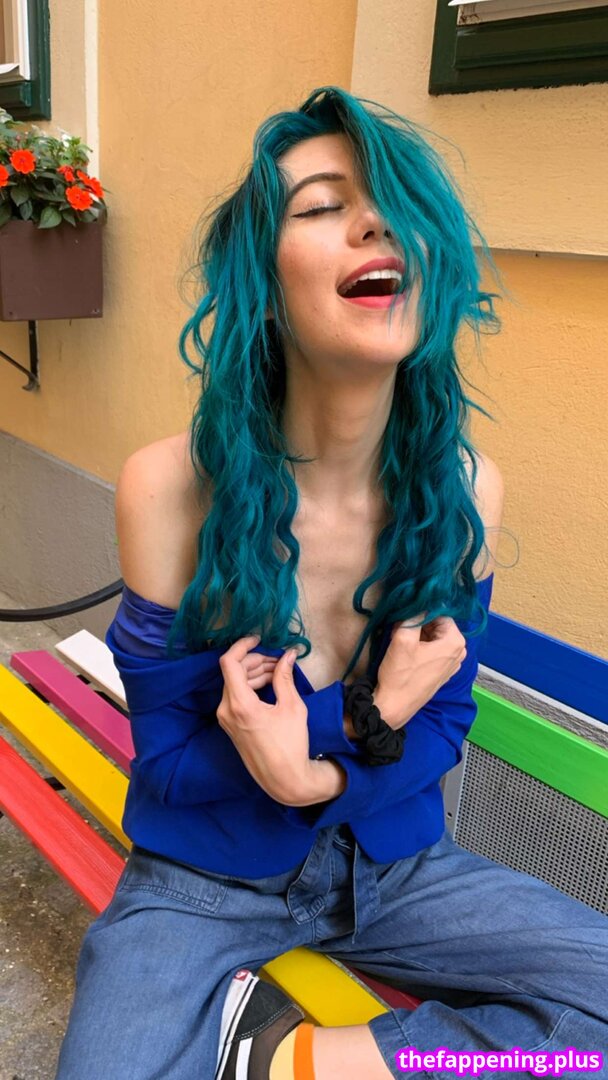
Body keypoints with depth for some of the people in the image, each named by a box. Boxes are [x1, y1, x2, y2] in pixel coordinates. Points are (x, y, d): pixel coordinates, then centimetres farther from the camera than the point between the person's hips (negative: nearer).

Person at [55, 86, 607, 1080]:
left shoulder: (465, 487, -11)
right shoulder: (173, 488, -19)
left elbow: (440, 728, -2)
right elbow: (169, 756, -11)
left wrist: (310, 769, -23)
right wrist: (368, 721, -26)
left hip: (393, 862, 4)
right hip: (203, 878, -3)